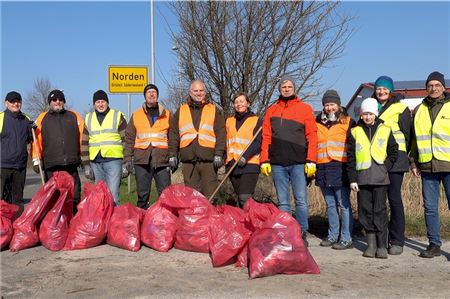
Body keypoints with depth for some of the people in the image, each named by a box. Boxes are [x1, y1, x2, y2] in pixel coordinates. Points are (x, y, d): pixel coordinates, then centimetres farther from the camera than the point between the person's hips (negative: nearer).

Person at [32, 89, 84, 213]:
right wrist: (36, 160, 0)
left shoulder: (74, 116, 15)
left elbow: (83, 137, 13)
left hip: (71, 164, 1)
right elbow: (37, 140, 7)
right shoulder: (42, 118, 12)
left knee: (74, 196, 3)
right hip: (51, 166, -1)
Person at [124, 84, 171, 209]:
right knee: (142, 194, 6)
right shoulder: (136, 115, 13)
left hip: (162, 160, -1)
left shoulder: (167, 114, 11)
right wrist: (127, 159, 4)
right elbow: (129, 139, 12)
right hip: (141, 160, 1)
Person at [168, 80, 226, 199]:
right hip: (188, 160, 2)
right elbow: (173, 135, 13)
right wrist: (173, 155, 5)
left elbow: (221, 134, 4)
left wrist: (219, 154, -6)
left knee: (209, 195, 0)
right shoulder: (181, 111, 16)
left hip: (209, 159, -2)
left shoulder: (214, 110, 12)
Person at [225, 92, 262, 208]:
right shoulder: (229, 121, 18)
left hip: (250, 165, -5)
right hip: (232, 165, 5)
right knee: (240, 199, 10)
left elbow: (258, 143, -6)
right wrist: (227, 158, 3)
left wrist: (245, 157, -18)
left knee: (245, 198, -17)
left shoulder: (256, 120, 4)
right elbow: (225, 142, 18)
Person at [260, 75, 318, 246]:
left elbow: (312, 136, 0)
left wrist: (311, 160, -9)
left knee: (301, 200, -2)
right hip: (277, 164, 3)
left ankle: (302, 234, 7)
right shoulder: (272, 110, 14)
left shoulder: (305, 108, 6)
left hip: (298, 163, -3)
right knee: (282, 202, 7)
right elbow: (266, 137, 10)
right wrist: (264, 160, 1)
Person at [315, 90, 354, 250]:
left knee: (343, 204, -4)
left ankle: (346, 238, 2)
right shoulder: (318, 123, 16)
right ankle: (332, 236, 21)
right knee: (330, 205, 12)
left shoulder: (348, 122, 3)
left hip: (340, 168, -5)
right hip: (323, 169, 5)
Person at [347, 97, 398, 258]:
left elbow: (393, 152, 11)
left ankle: (382, 245, 2)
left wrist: (386, 167, -4)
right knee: (365, 210, 4)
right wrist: (352, 178, 1)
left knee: (379, 210, -3)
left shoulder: (385, 130, 7)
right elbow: (351, 157, 7)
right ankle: (371, 242, 14)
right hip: (362, 177, 2)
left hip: (380, 178, -1)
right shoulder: (355, 132, 8)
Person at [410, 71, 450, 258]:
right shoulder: (419, 110, 13)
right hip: (427, 166, 4)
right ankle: (434, 244, 17)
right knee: (430, 207, 7)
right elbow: (414, 138, 18)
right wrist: (413, 162, 13)